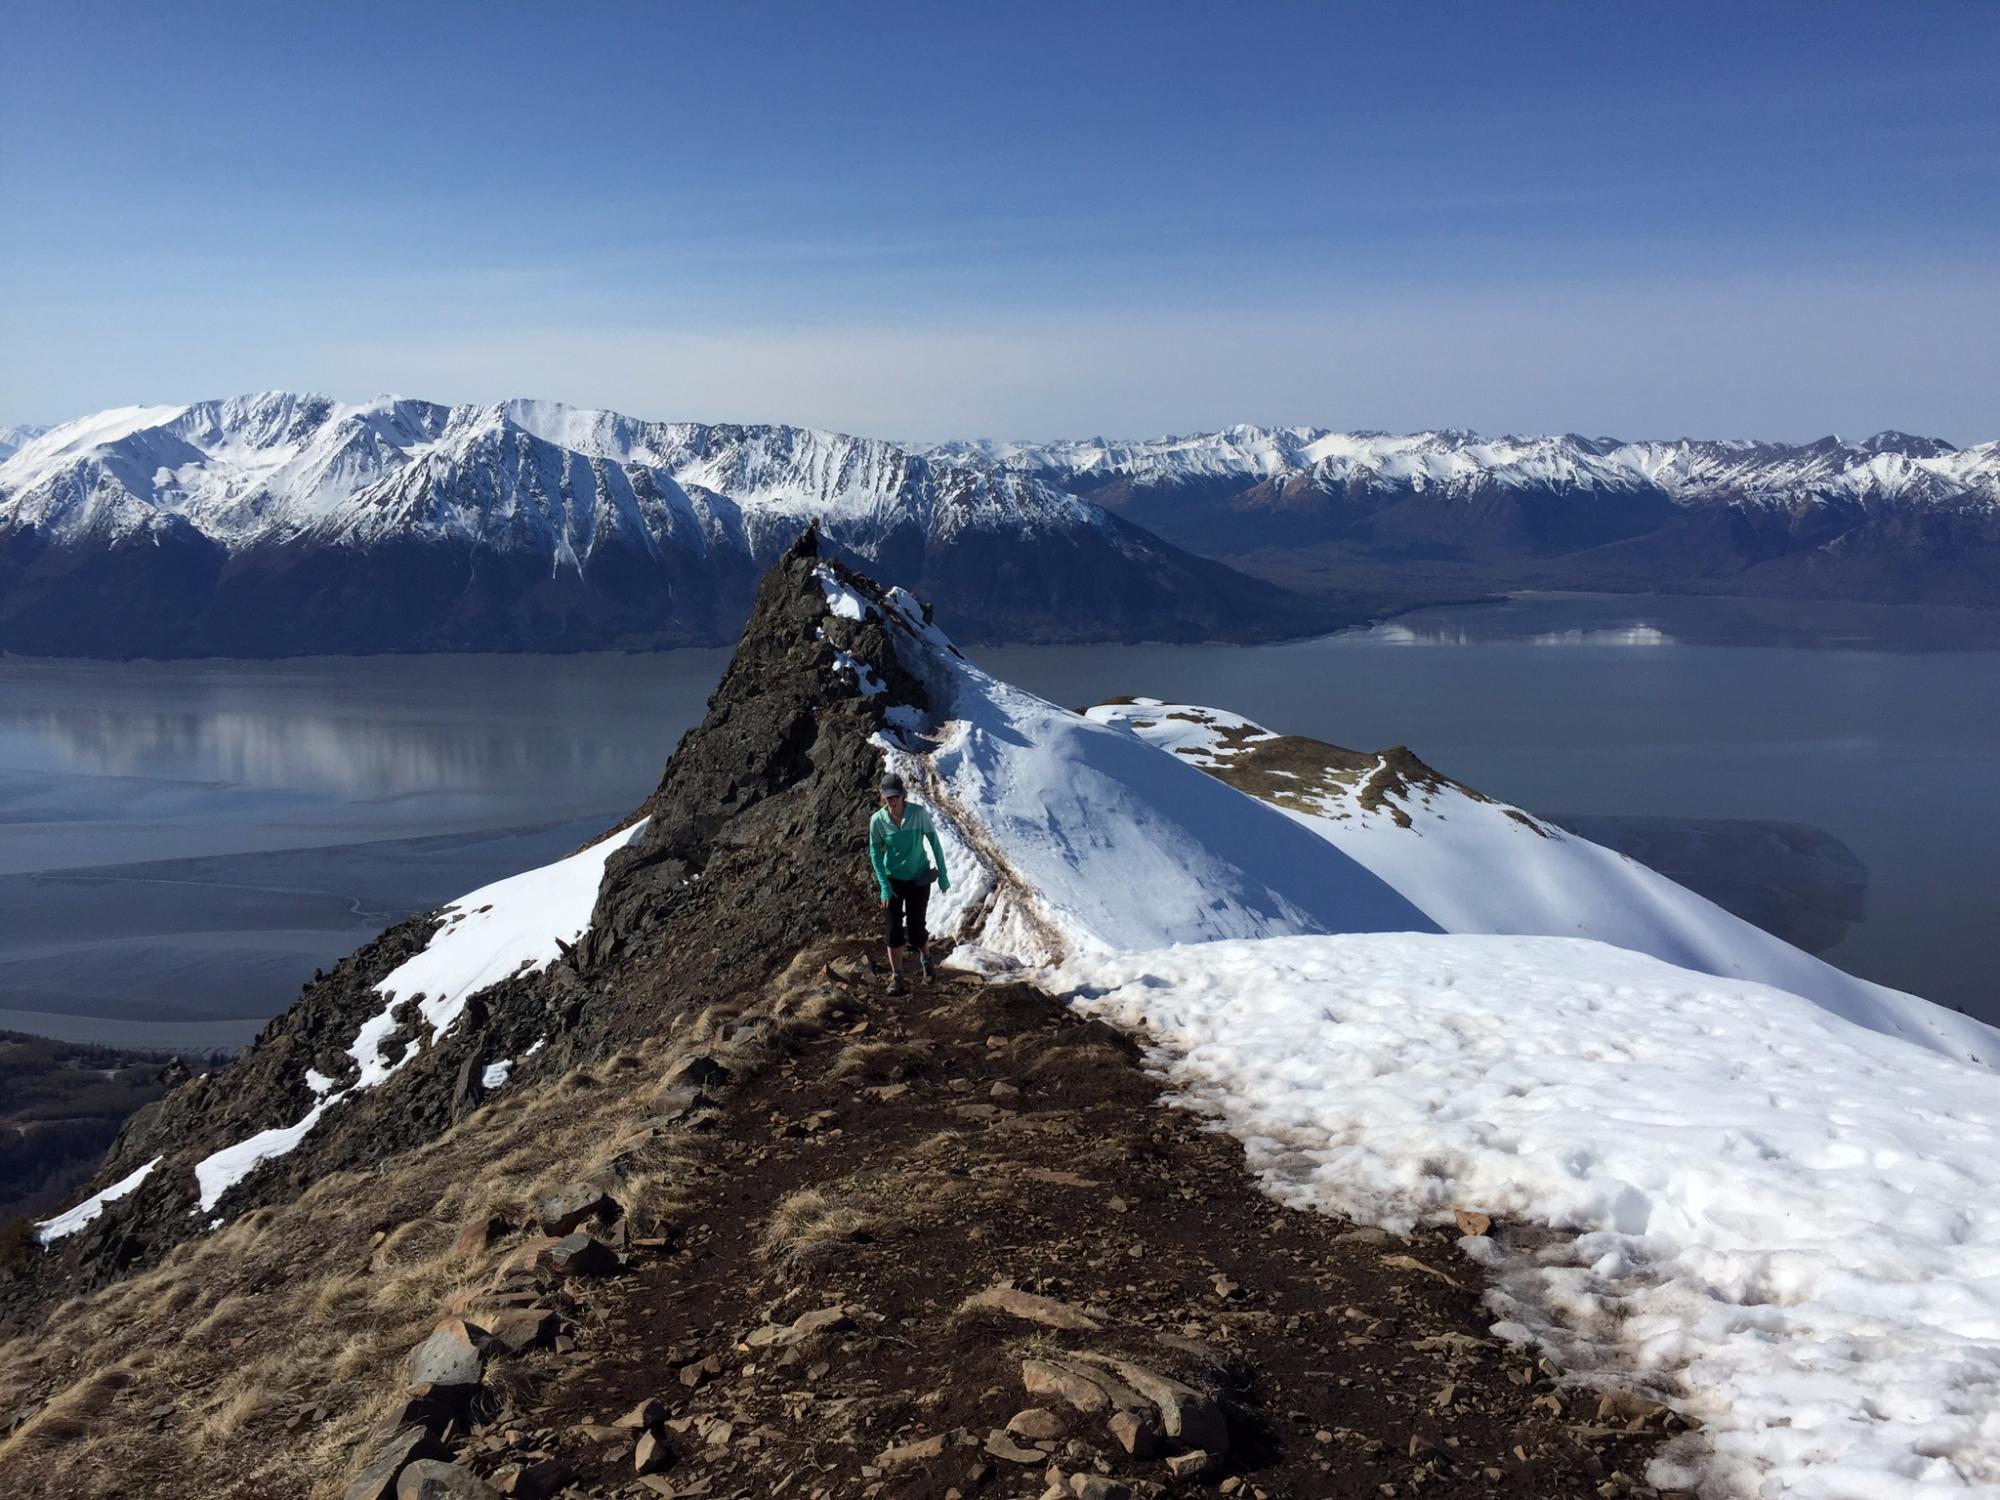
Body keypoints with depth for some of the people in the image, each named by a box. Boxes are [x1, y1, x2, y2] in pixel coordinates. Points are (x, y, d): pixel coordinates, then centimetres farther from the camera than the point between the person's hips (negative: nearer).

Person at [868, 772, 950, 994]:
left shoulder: (918, 813, -19)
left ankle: (925, 956, 35)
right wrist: (884, 887, -12)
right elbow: (875, 854, -7)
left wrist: (942, 874, -5)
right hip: (892, 879, 1)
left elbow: (935, 843, -8)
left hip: (918, 878, -1)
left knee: (916, 926, 3)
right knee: (893, 928, -1)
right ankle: (896, 976, 11)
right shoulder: (878, 820, -15)